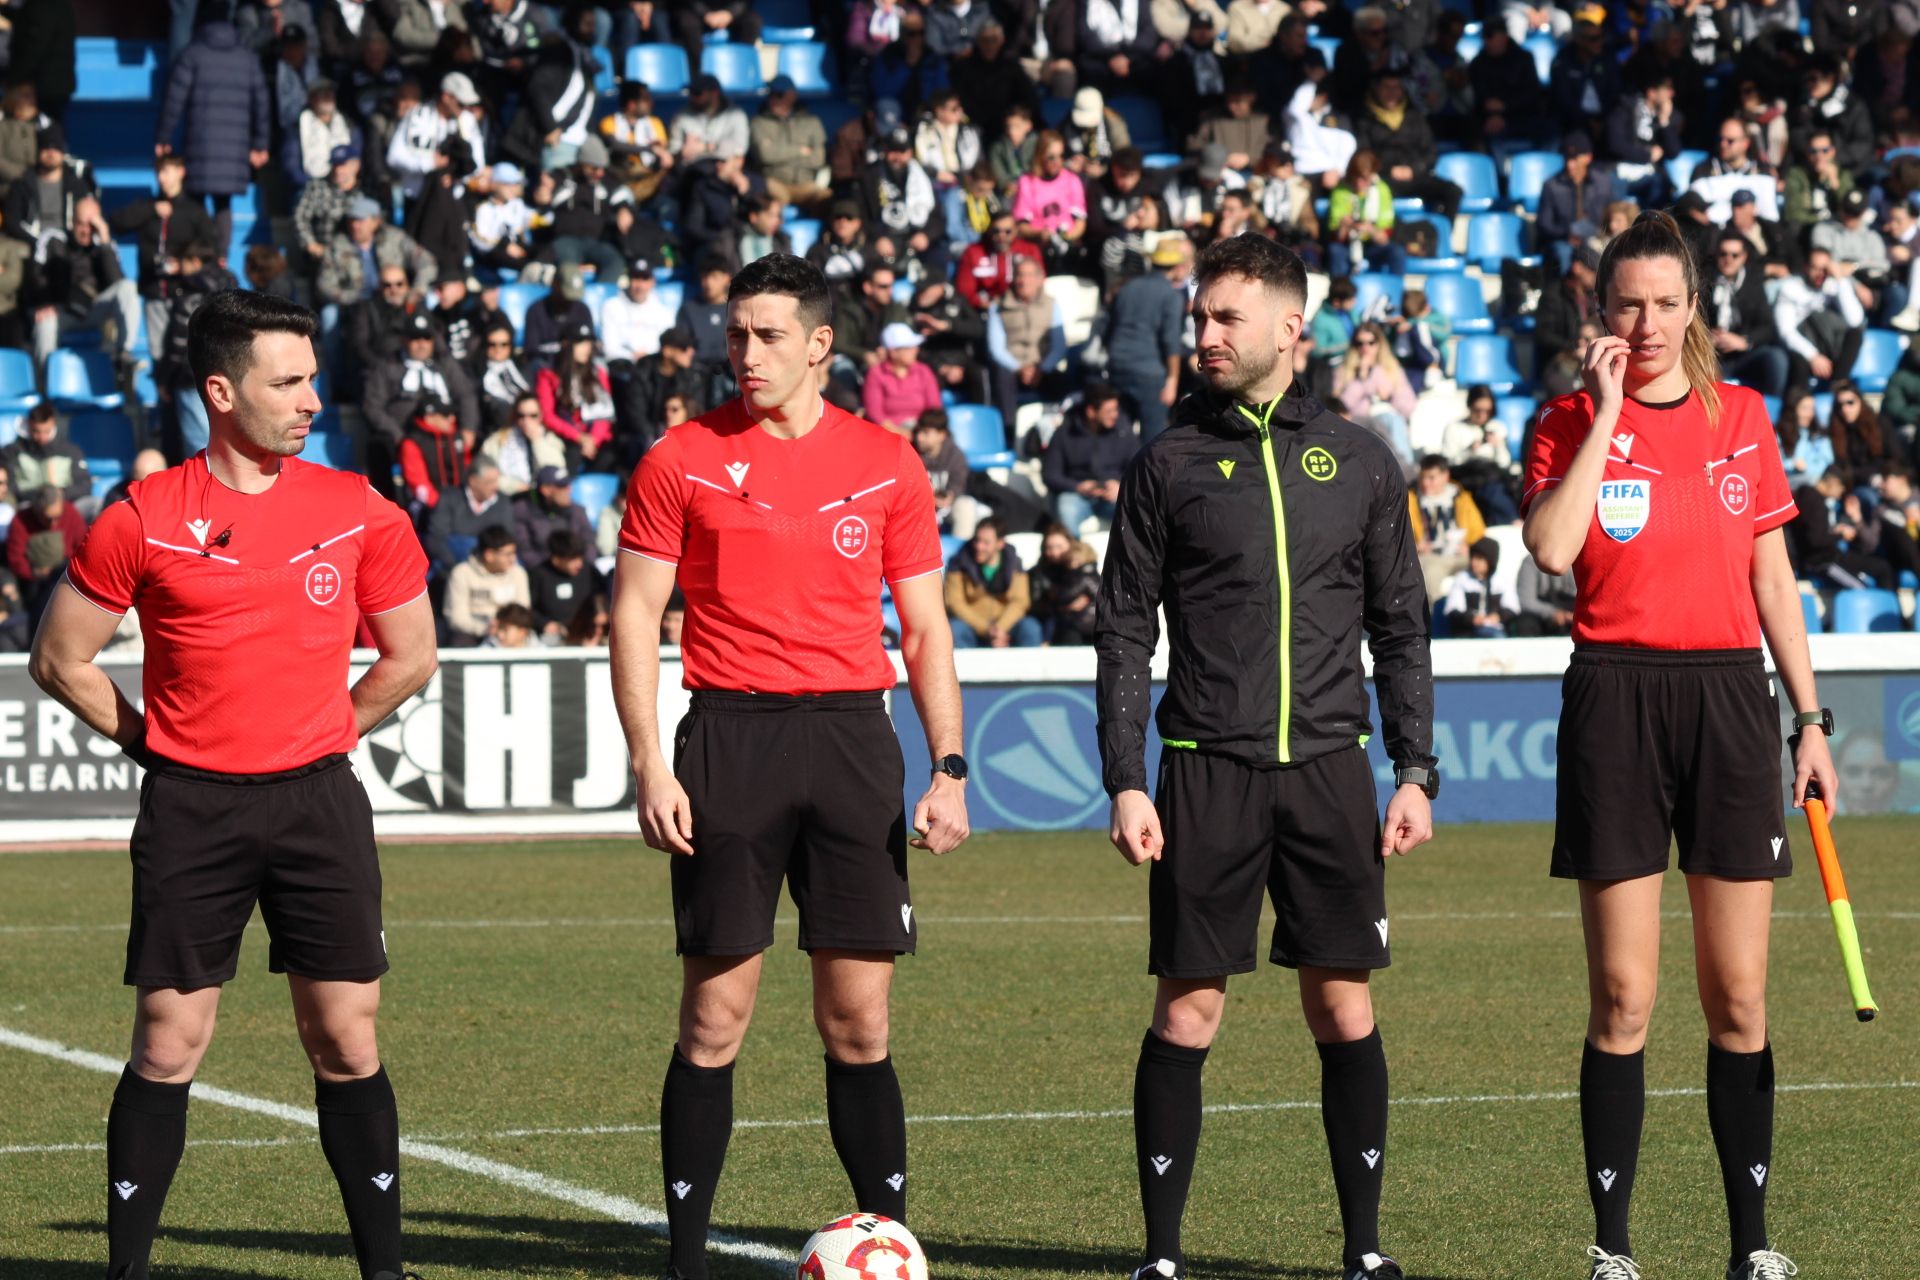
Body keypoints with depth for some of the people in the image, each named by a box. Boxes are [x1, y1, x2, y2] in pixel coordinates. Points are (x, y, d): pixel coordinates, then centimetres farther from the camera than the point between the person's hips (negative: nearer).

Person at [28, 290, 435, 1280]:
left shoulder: (358, 513, 2)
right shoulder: (142, 521, -4)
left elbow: (410, 655, 14)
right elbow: (60, 659, 6)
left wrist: (319, 734, 11)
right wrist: (152, 743, 5)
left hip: (318, 798, 2)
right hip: (190, 808, -1)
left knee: (345, 1040, 2)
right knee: (167, 1045, 0)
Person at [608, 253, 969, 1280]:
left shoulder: (887, 464, 8)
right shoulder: (682, 460, 3)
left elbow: (925, 629, 11)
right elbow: (635, 615, 3)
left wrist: (949, 769, 2)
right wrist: (649, 766, -7)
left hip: (851, 734, 1)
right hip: (729, 736, -1)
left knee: (859, 1020, 1)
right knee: (714, 1018, -1)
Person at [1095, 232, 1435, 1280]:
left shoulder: (1357, 459, 8)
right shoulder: (1171, 462, 4)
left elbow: (1400, 629, 12)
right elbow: (1125, 633, 4)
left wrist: (1416, 772, 5)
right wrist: (1125, 781, -4)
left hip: (1329, 767, 1)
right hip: (1207, 771, -1)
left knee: (1344, 1007, 3)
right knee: (1188, 1008, -1)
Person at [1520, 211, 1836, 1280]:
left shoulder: (1741, 418, 10)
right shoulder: (1573, 421, 2)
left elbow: (1774, 578, 14)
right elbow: (1552, 549, -16)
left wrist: (1809, 717, 10)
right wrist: (1605, 412, -12)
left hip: (1731, 698, 2)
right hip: (1616, 699, -2)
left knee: (1739, 998, 2)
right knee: (1623, 999, -2)